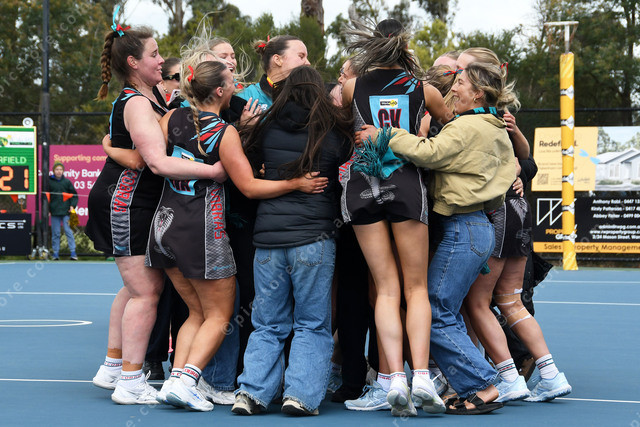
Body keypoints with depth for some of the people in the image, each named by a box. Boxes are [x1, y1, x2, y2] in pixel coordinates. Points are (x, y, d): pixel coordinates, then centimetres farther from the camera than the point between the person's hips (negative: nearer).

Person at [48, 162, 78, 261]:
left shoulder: (67, 182, 6)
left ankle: (73, 253, -5)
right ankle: (55, 253, 9)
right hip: (54, 212, 0)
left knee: (68, 232, -5)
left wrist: (72, 206, -1)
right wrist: (46, 209, 3)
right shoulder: (49, 181, 5)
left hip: (66, 212, 0)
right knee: (55, 233, 3)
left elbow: (74, 195, 13)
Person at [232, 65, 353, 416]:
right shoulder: (334, 133, -2)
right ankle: (302, 394, -4)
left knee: (267, 324, 12)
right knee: (312, 324, 6)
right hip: (314, 238, -3)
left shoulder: (266, 129, 5)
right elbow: (347, 180, 8)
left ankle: (252, 391, 2)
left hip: (267, 237, 3)